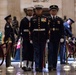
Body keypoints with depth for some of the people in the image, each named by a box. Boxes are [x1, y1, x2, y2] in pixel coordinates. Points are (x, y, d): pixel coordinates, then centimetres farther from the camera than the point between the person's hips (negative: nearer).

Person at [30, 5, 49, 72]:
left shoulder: (45, 18, 5)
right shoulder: (32, 19, 5)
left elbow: (47, 29, 4)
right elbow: (31, 29, 5)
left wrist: (47, 38, -1)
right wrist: (31, 38, -1)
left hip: (43, 38, 1)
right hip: (35, 38, -1)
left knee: (41, 53, 6)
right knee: (36, 52, -9)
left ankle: (40, 67, 14)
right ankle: (37, 66, -12)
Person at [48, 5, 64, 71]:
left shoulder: (60, 20, 8)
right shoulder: (47, 19, 2)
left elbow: (62, 29, 6)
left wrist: (62, 37, -4)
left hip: (57, 38, 2)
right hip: (49, 38, -2)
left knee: (55, 52, 5)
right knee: (50, 51, -11)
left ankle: (54, 66, 12)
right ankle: (50, 65, -13)